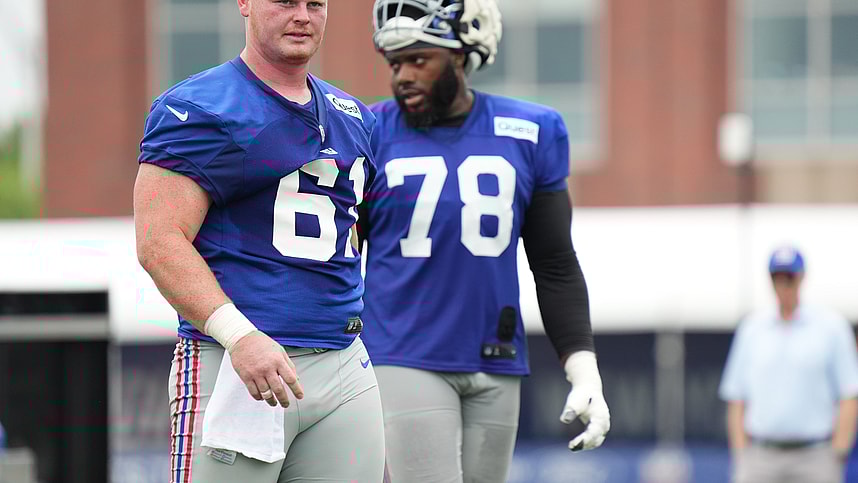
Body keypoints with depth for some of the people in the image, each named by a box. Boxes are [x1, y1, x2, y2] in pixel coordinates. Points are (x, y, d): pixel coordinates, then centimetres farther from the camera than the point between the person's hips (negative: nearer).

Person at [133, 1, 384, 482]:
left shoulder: (355, 119, 19)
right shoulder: (200, 109, -4)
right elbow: (160, 243, -13)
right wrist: (239, 336, -25)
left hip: (345, 367, 7)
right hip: (232, 366, -7)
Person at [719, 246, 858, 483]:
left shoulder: (832, 326, 3)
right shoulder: (752, 327, 11)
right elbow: (735, 398, 13)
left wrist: (837, 458, -8)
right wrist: (741, 459, 3)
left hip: (815, 455, -2)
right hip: (761, 459, 2)